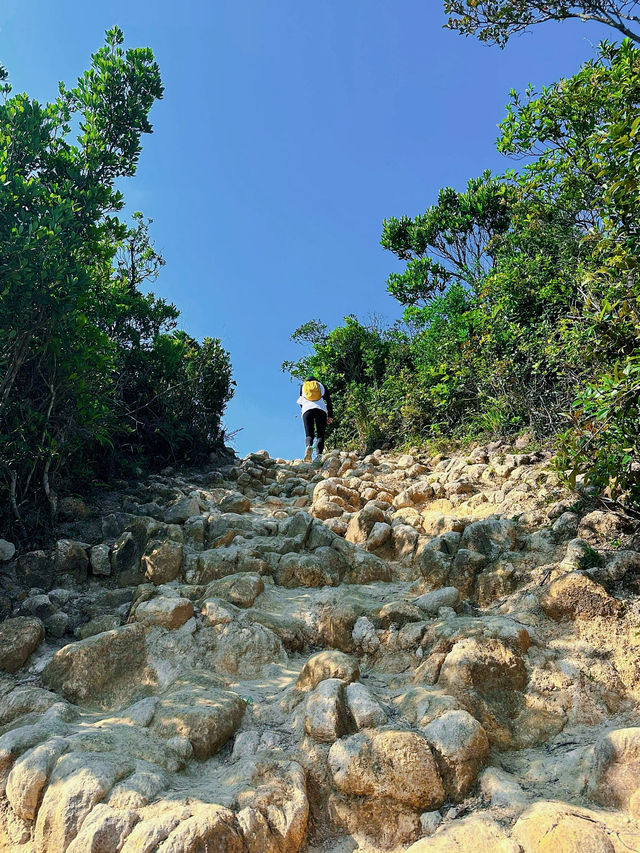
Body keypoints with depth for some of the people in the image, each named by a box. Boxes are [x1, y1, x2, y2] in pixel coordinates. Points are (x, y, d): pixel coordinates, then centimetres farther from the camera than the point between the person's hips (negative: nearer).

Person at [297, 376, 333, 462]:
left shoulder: (302, 386, 25)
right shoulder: (322, 386, 23)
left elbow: (300, 402, 22)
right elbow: (328, 401, 15)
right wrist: (330, 416, 14)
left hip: (307, 410, 0)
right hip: (321, 410, 0)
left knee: (309, 434, -4)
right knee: (320, 435, -2)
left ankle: (309, 446, -38)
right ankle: (319, 453, -24)